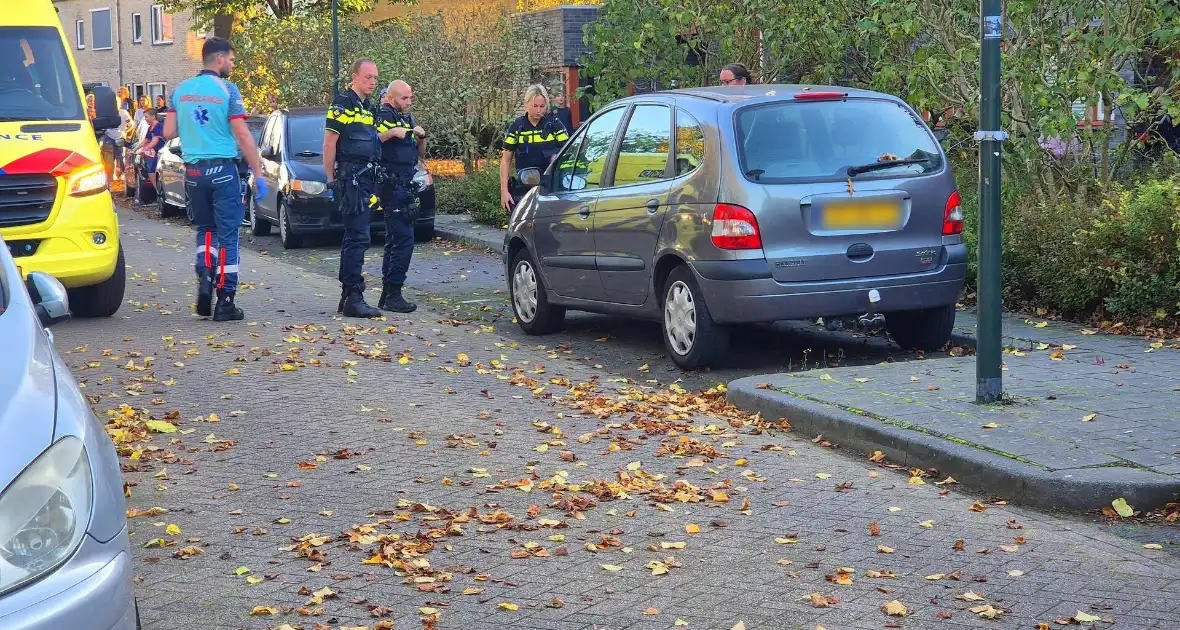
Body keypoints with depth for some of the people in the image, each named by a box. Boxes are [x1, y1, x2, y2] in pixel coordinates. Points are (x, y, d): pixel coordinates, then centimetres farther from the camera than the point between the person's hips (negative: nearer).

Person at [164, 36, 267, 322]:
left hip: (193, 170, 5)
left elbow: (169, 132, 8)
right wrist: (258, 173, -8)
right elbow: (243, 136, -12)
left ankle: (204, 277, -5)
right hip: (222, 169, -5)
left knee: (204, 229, 19)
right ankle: (225, 302, 1)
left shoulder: (182, 90, 8)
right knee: (227, 234, 1)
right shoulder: (226, 89, -8)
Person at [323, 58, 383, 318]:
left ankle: (347, 297, 18)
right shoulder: (343, 103, -7)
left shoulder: (368, 108, 20)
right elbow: (329, 144, -11)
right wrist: (331, 180, -13)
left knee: (354, 238, 12)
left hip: (366, 180, 9)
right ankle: (354, 298, -13)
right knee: (357, 238, -13)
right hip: (351, 179, -9)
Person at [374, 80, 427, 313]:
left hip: (405, 187, 10)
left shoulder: (407, 119, 19)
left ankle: (387, 295, 17)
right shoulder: (384, 117, -8)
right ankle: (393, 295, -12)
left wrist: (421, 137, 3)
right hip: (393, 186, -10)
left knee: (395, 241, 12)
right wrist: (391, 133, -29)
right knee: (403, 240, -14)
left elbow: (421, 154, 21)